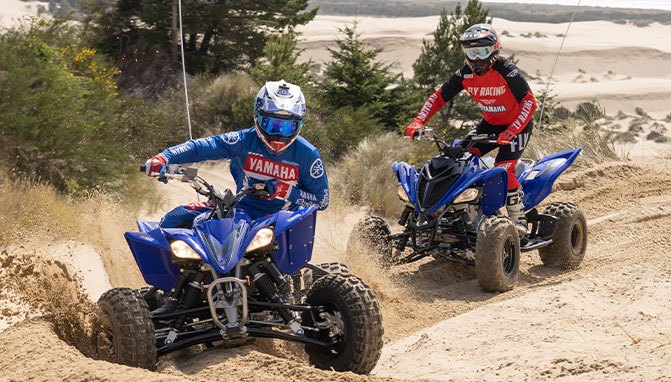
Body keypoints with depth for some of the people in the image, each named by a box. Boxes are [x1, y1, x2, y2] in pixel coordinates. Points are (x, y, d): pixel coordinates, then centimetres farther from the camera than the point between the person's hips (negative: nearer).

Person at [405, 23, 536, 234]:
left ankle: (519, 219, -10)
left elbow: (529, 101, -28)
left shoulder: (507, 71, -25)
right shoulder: (465, 74, -8)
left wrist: (511, 131, -40)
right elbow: (439, 96, -3)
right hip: (490, 123, 6)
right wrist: (418, 122, -17)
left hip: (518, 124, -6)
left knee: (503, 169, -24)